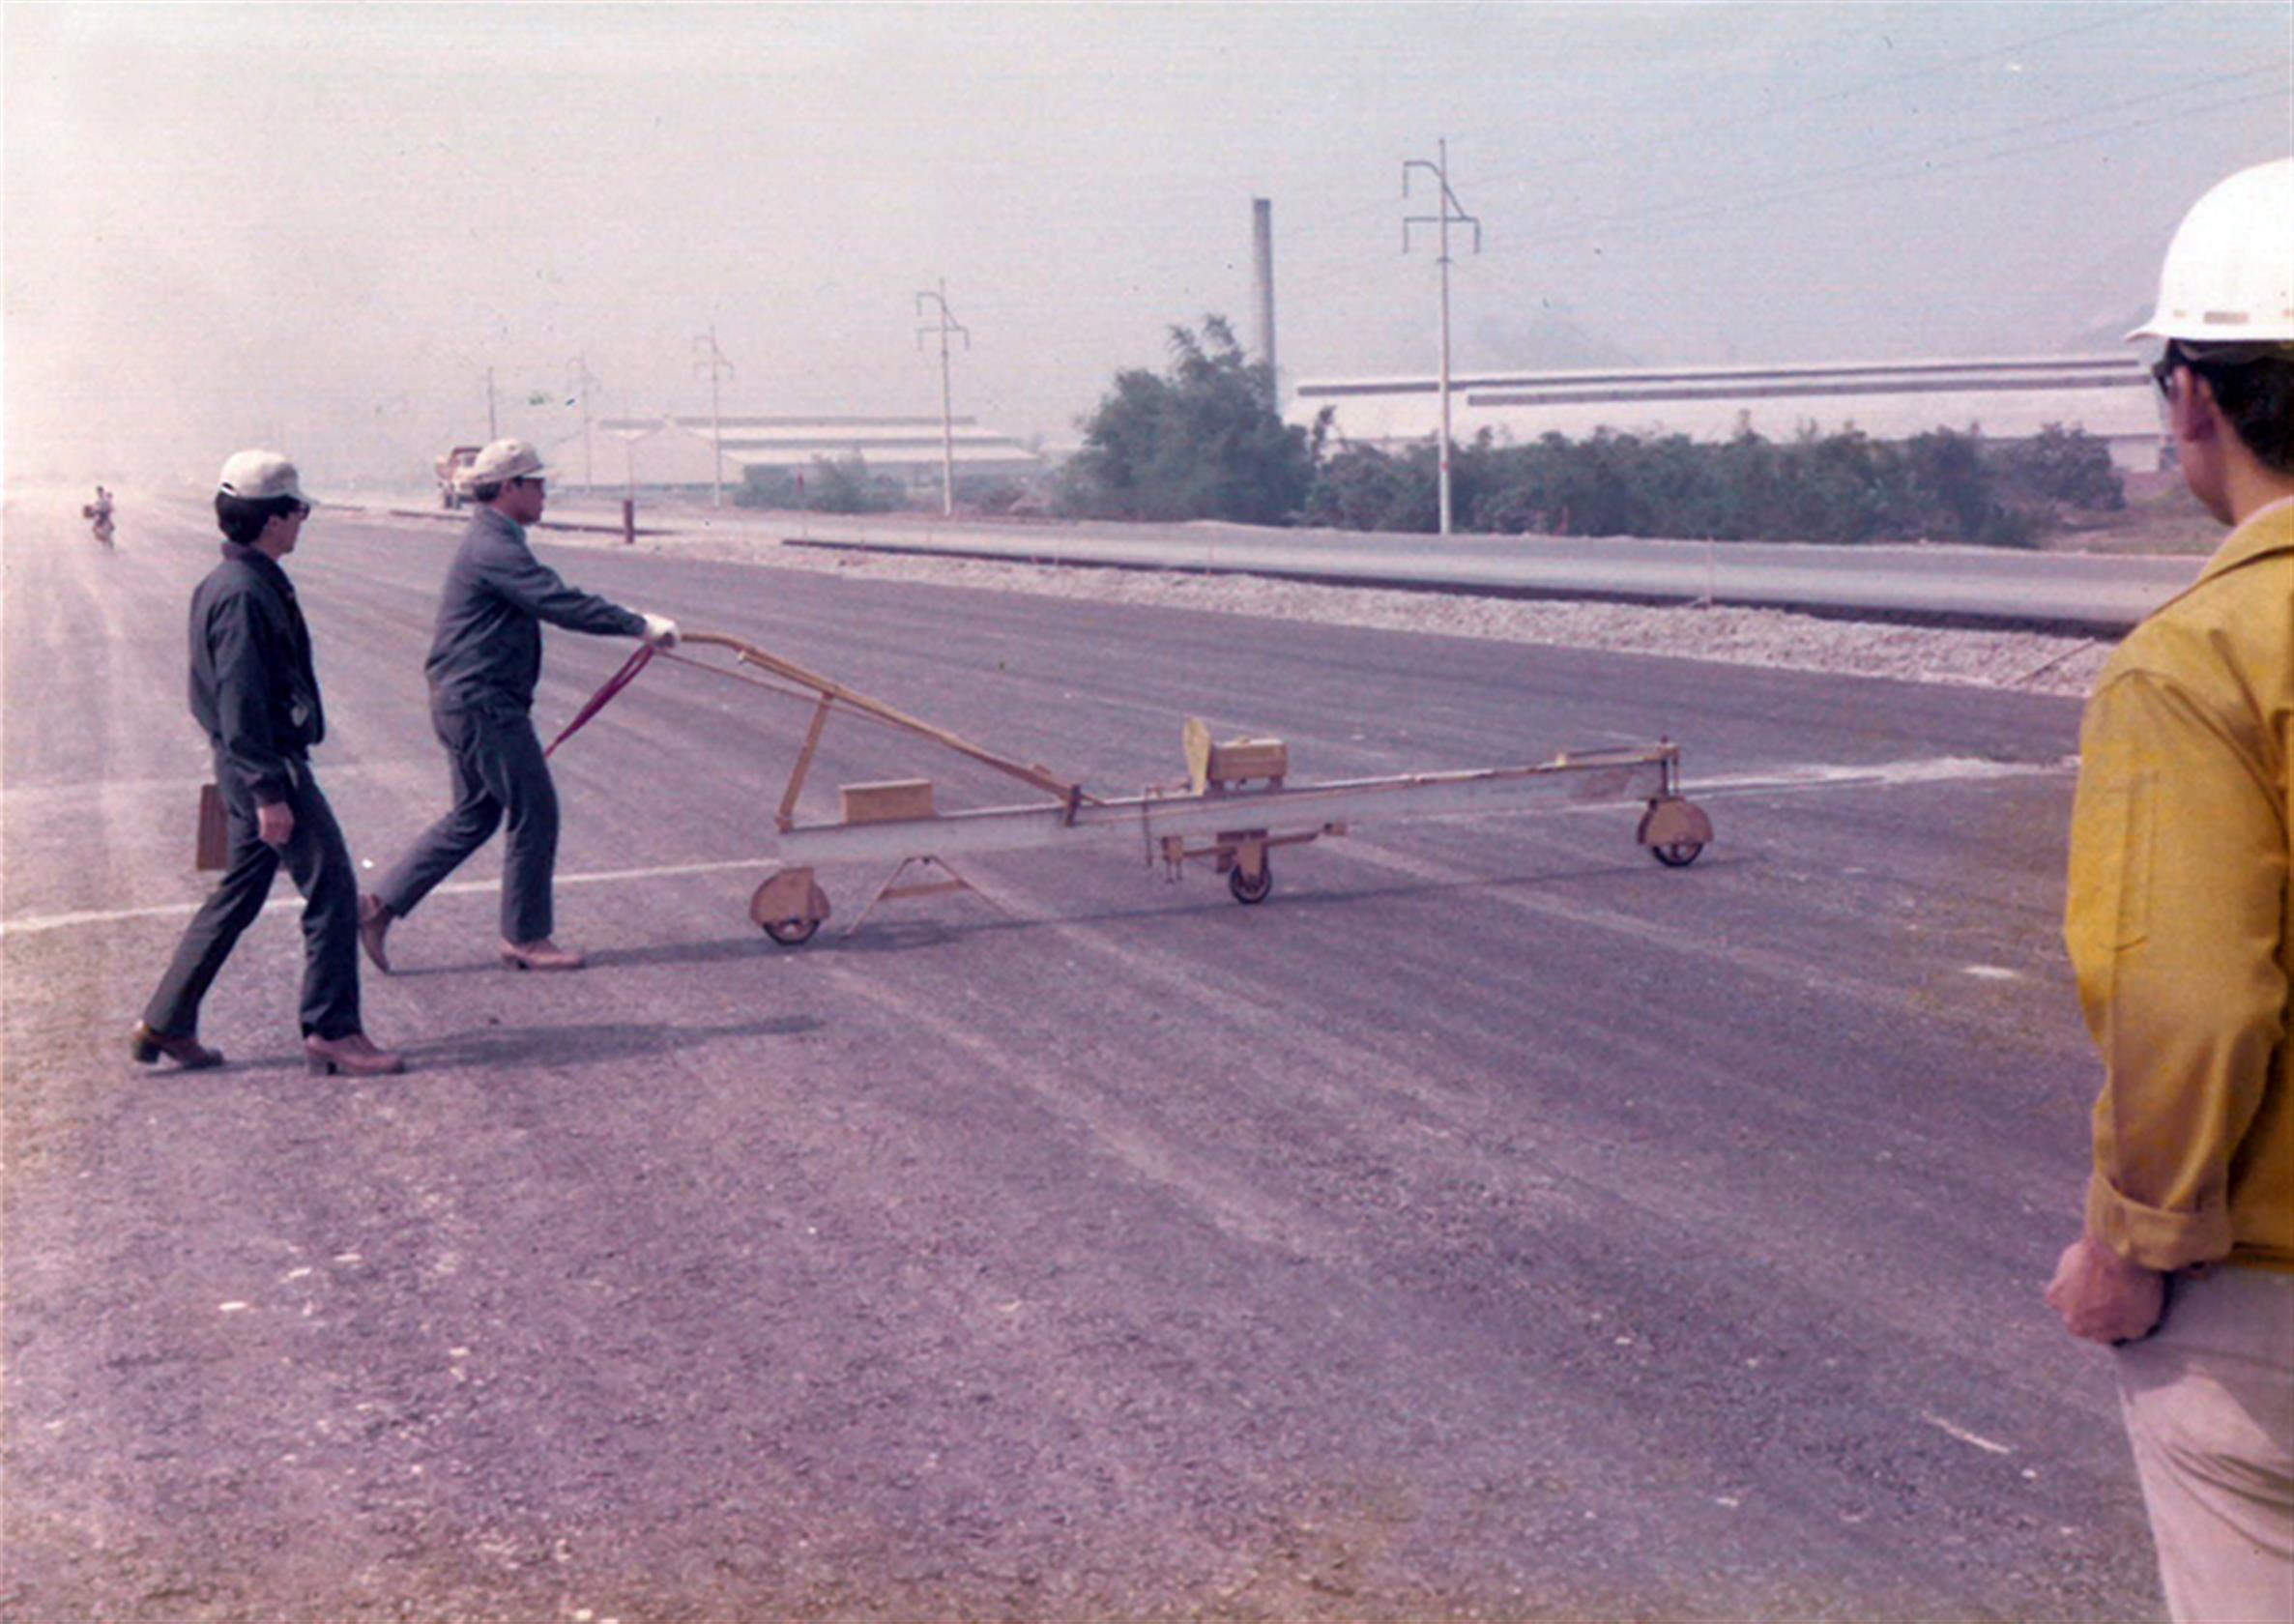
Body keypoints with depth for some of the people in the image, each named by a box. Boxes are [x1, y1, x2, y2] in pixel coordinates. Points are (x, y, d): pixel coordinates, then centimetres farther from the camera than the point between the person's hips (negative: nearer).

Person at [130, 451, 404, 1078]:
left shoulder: (240, 583, 14)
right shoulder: (242, 594, -18)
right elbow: (242, 702, -22)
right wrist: (269, 792, -23)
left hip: (253, 766, 11)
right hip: (268, 766, -11)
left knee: (237, 895, 16)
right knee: (332, 890, -5)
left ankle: (165, 1024, 21)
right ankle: (331, 1030, 1)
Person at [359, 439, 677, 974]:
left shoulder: (492, 541, 16)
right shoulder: (495, 548, -18)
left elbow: (552, 601, 23)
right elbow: (561, 604, -26)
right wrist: (639, 625, -24)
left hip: (462, 702, 11)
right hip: (482, 704, -11)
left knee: (474, 816, 17)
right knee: (534, 812, -1)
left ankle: (381, 905, 16)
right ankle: (525, 938, 8)